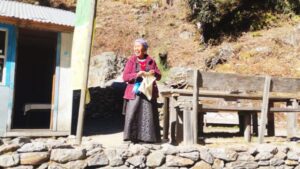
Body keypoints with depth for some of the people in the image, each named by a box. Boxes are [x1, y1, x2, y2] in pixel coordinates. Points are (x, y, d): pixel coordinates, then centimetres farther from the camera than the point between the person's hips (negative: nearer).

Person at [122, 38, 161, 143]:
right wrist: (137, 75, -17)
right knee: (132, 114, -8)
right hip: (135, 93, -1)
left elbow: (159, 76, 10)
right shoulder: (131, 61, 4)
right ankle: (133, 138, 2)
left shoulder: (150, 61, 8)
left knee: (148, 114, 2)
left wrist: (154, 74, -13)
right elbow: (125, 76, -2)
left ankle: (148, 138, 11)